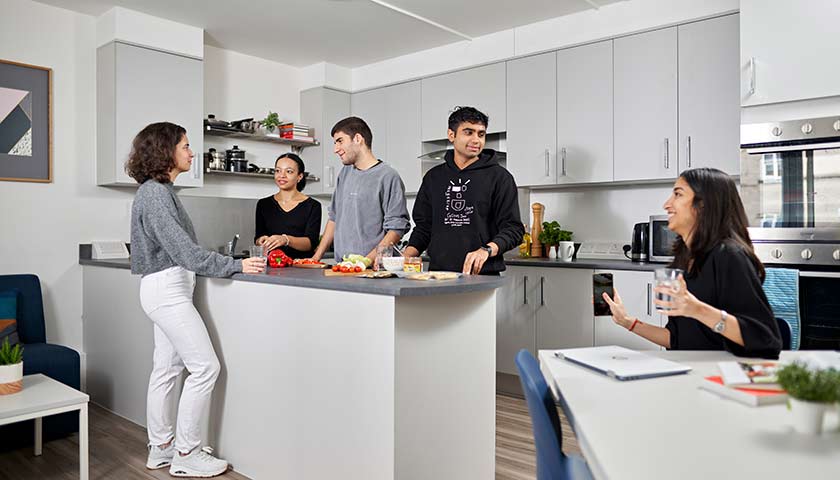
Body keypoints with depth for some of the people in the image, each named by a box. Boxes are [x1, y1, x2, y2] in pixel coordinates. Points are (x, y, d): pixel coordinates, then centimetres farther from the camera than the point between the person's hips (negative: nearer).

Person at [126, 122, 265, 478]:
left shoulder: (160, 190, 14)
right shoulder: (154, 194, -17)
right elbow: (184, 251, -23)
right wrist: (236, 265, -22)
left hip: (167, 289, 10)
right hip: (167, 289, -10)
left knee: (167, 368, 14)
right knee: (205, 367, -6)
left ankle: (161, 448, 25)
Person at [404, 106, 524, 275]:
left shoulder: (499, 177, 1)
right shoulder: (434, 177, 13)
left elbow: (513, 229, -5)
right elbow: (423, 227, 16)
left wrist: (487, 250, -23)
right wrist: (406, 256, 0)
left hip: (482, 276, -3)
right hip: (438, 272, 3)